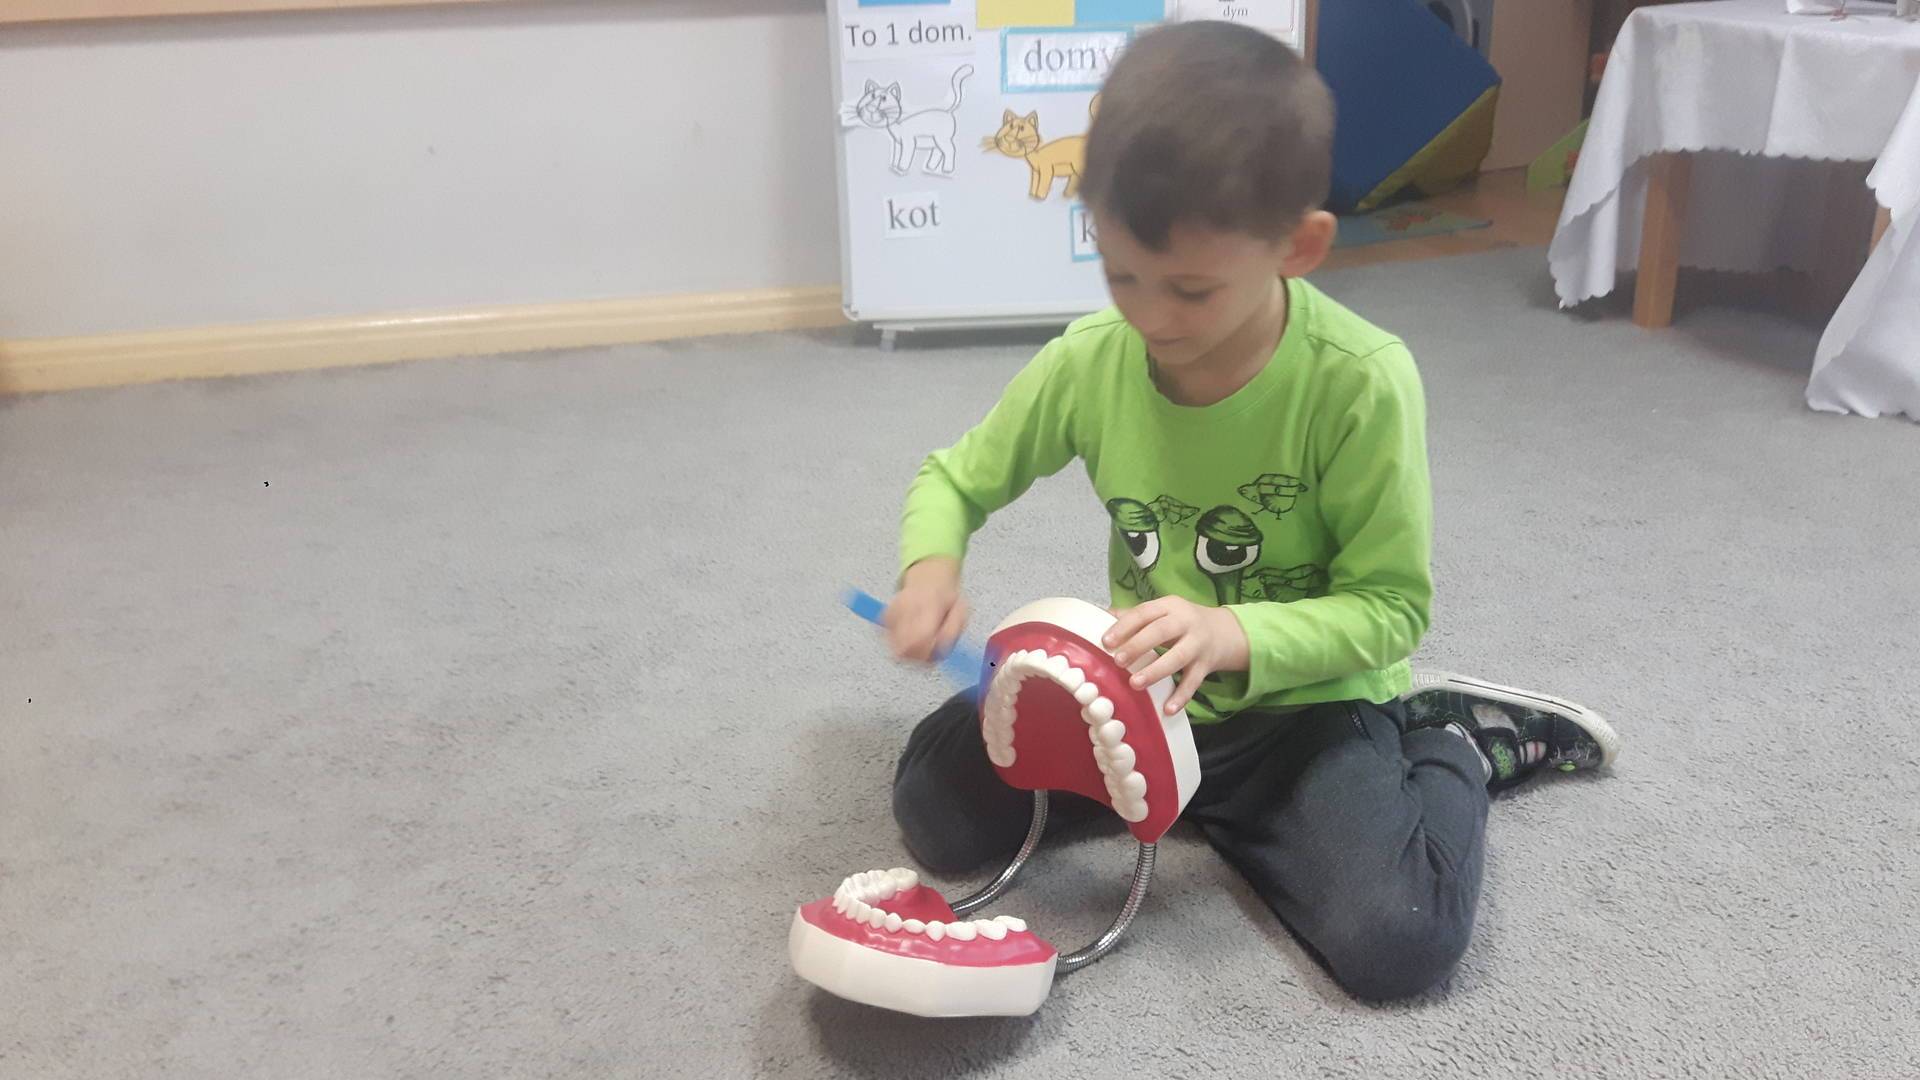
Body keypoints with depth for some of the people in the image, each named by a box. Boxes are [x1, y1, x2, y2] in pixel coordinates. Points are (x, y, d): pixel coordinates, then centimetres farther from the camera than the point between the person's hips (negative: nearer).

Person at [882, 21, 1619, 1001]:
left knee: (1396, 941, -26)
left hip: (1303, 702, -4)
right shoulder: (1088, 363, -12)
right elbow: (955, 478, 4)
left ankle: (1448, 748, 8)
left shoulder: (1362, 383, -23)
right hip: (1137, 694, 5)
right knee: (938, 810, -9)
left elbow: (1391, 606, -16)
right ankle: (1183, 788, 11)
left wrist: (1235, 635, -34)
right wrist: (930, 566, -19)